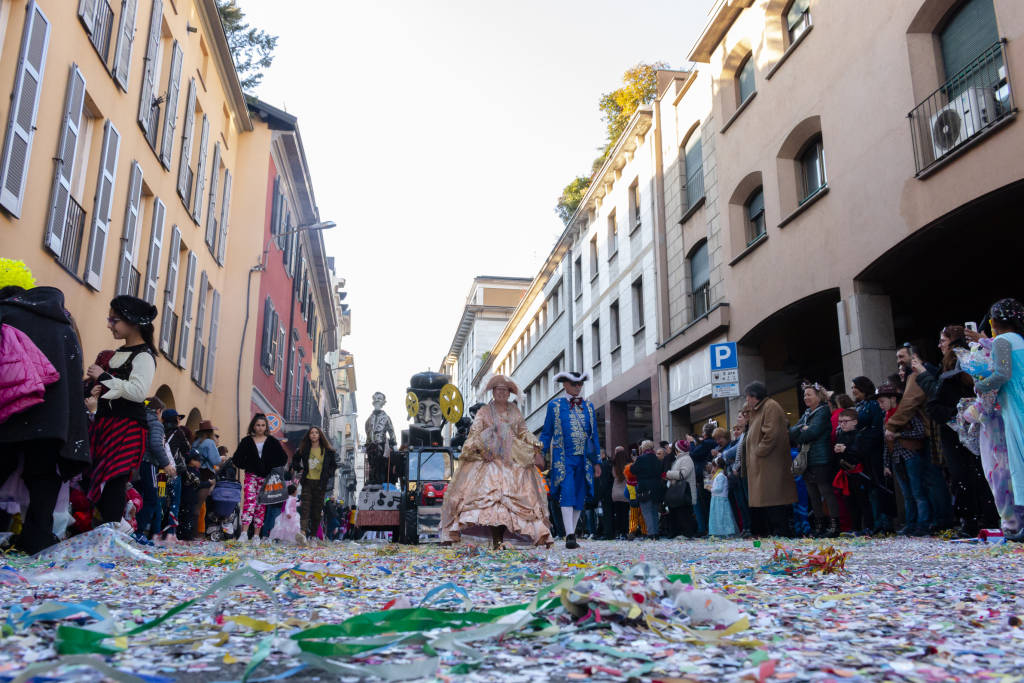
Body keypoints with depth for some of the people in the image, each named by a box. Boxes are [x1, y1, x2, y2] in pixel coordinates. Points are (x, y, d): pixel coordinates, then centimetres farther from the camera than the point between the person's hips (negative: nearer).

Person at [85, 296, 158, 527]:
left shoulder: (144, 355, -9)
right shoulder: (119, 353, 20)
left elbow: (139, 391, -21)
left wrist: (104, 376, -15)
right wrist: (95, 381, 16)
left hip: (127, 426, -9)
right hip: (105, 421, 9)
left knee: (113, 482, -14)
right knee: (95, 479, 5)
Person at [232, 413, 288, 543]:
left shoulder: (272, 442, 6)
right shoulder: (246, 441, 5)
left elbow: (283, 457, 7)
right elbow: (236, 459, 7)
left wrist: (273, 469, 0)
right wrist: (247, 467, -1)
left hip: (266, 478, 1)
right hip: (251, 477, -1)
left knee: (261, 505, 2)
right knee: (249, 502, -16)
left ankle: (256, 535, 8)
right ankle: (244, 532, -21)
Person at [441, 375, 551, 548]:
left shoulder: (515, 411, 16)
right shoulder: (484, 411, 7)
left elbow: (524, 432, 17)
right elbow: (474, 433, -1)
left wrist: (535, 451, 4)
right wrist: (480, 449, -18)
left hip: (513, 459, 3)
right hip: (489, 458, -3)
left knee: (509, 498, -8)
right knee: (489, 495, -17)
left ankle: (501, 538, -6)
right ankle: (495, 539, -18)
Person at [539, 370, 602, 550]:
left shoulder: (589, 406, 15)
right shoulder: (554, 405, 6)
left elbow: (594, 436, 17)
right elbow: (546, 434, 8)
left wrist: (597, 461, 12)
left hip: (584, 459, 4)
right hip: (563, 458, -3)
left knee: (579, 497, 4)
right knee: (567, 493, -16)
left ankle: (571, 535, 14)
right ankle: (570, 535, -19)